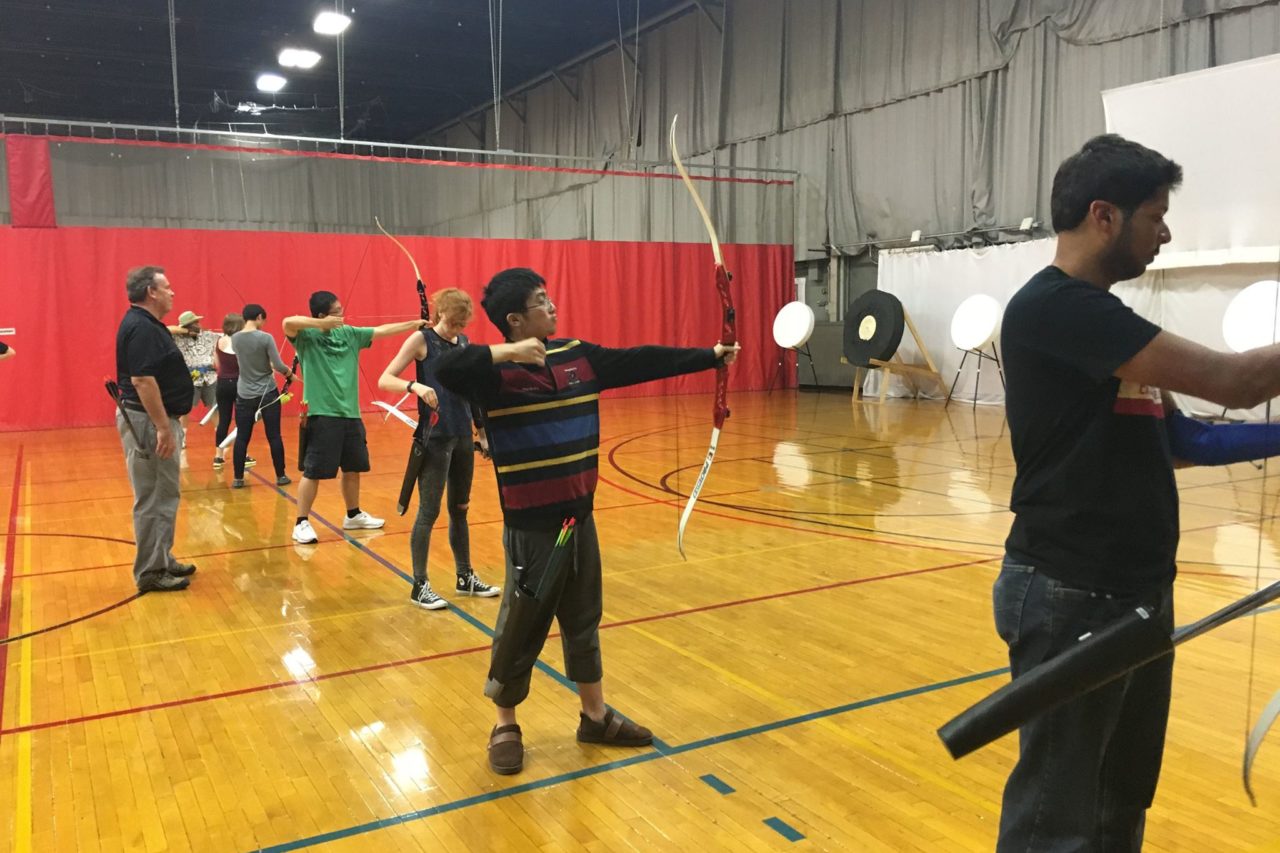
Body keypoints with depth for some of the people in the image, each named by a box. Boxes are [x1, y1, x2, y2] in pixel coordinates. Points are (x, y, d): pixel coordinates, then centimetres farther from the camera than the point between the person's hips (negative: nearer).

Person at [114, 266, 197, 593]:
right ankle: (150, 573, 4)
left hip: (156, 419, 11)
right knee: (153, 500, -3)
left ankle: (161, 560, 27)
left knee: (163, 496, 17)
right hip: (147, 422, -11)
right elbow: (142, 381, -25)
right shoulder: (140, 327, -18)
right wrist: (163, 427, -26)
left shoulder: (148, 325, 14)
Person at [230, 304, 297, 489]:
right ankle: (281, 476, 12)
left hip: (244, 395, 3)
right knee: (274, 436, 5)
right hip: (268, 393, -3)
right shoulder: (266, 338, -13)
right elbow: (278, 365, -12)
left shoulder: (235, 339, 1)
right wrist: (290, 373, 6)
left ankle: (237, 478, 10)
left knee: (242, 437, 8)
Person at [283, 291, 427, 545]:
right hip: (322, 415, -7)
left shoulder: (349, 333, 10)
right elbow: (288, 322, -27)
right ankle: (301, 523, 7)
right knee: (313, 471, -4)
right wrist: (323, 324, -24)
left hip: (350, 413, 7)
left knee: (353, 468, 16)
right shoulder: (306, 337, -8)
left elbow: (381, 330, 13)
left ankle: (353, 515, 33)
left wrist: (416, 324, 10)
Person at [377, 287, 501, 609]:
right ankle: (420, 586, 9)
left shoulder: (463, 342, 10)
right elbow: (385, 380, -12)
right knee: (429, 512, -1)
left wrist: (481, 425, 15)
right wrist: (415, 386, -30)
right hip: (434, 439, -6)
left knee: (460, 509, 15)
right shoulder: (421, 339, -7)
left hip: (462, 437, 6)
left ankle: (465, 577, 26)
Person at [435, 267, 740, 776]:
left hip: (579, 516, 6)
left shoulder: (578, 356, 5)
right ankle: (505, 726, 28)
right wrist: (505, 353, -36)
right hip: (531, 525, -6)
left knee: (584, 621, 19)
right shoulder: (497, 371, -14)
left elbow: (640, 362, 10)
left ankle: (595, 716, 36)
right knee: (522, 626, 7)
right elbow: (447, 371, -31)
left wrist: (708, 356, 14)